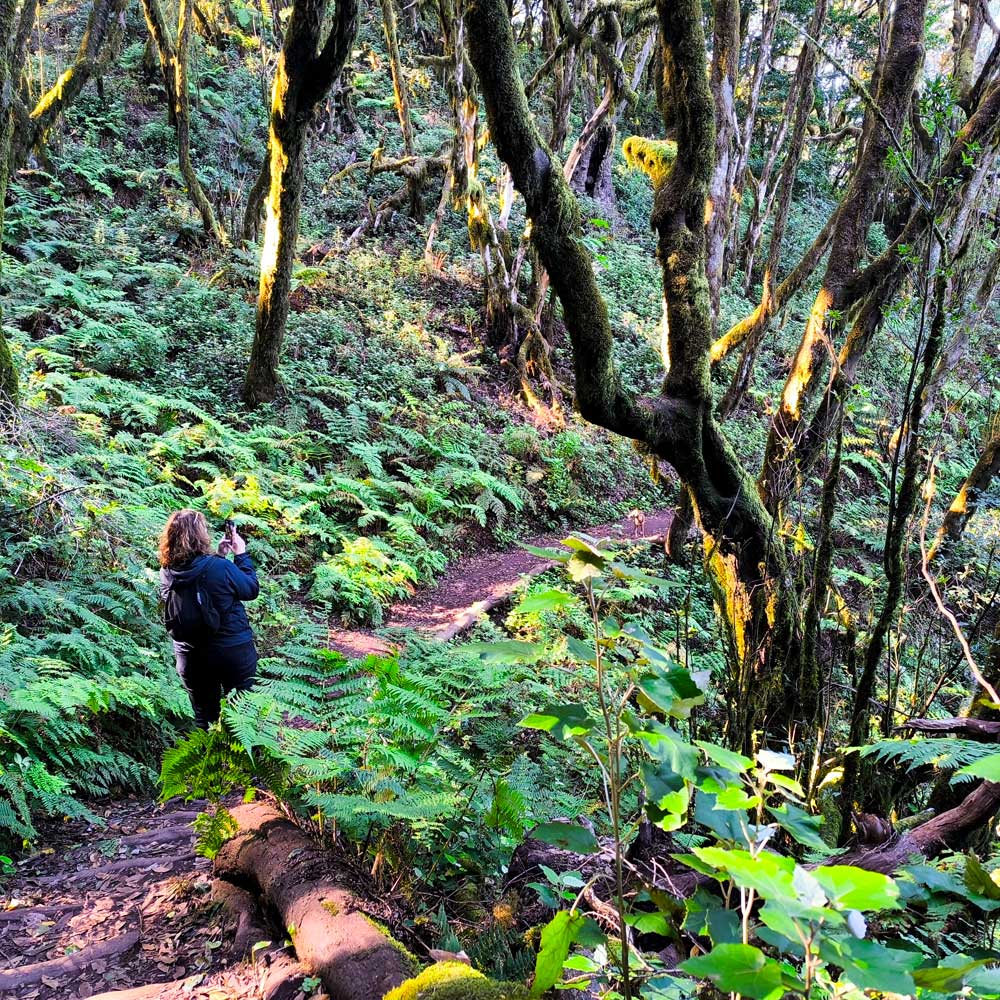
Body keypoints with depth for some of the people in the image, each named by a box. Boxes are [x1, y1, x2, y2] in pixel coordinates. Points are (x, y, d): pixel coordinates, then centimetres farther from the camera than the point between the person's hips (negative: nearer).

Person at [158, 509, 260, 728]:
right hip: (234, 651, -3)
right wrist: (241, 554, 0)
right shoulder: (221, 568, -25)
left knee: (204, 717, 19)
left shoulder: (167, 572, -10)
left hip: (190, 658, 3)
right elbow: (252, 590, -8)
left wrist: (218, 556, 9)